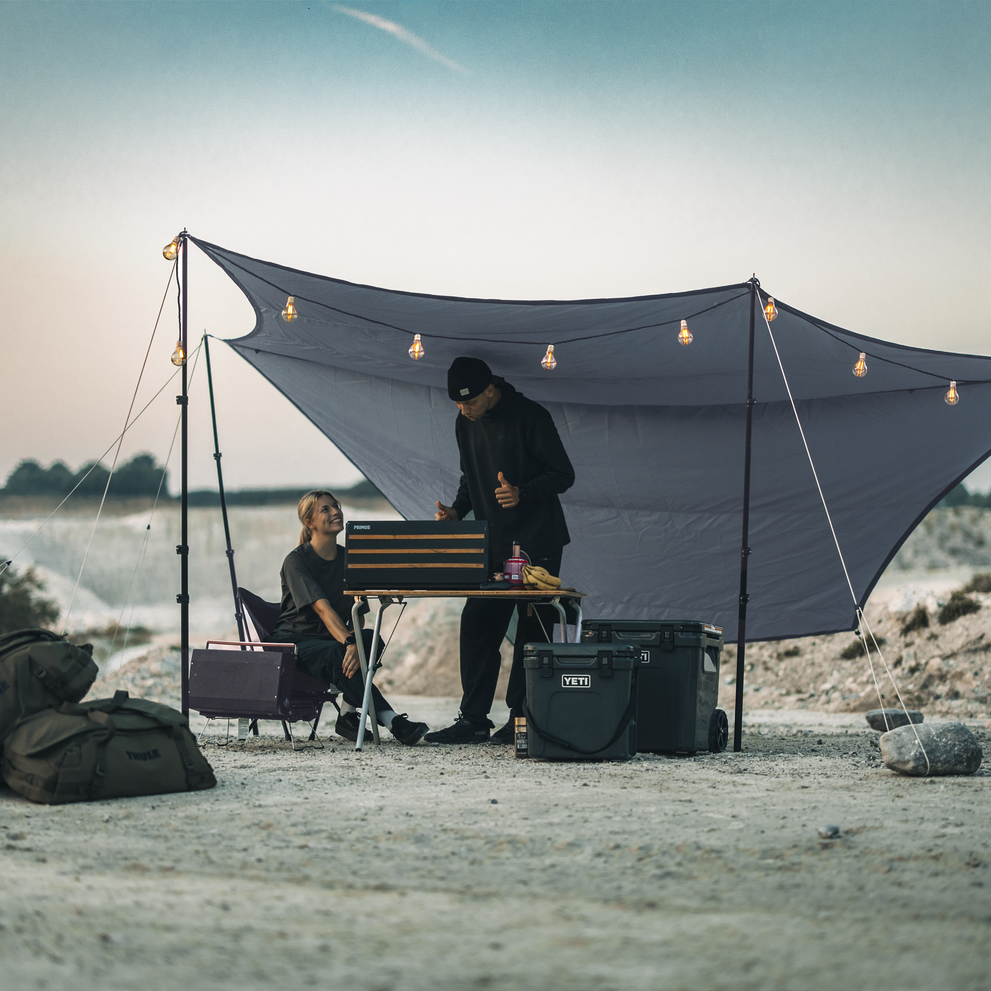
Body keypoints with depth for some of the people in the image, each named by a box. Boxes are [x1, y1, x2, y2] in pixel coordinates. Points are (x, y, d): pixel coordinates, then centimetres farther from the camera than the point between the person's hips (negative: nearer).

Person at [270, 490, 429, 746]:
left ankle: (348, 714, -21)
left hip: (333, 639, 5)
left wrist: (358, 644, -21)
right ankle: (392, 720, -45)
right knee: (339, 655, -36)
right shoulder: (296, 560, -10)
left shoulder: (349, 558, 8)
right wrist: (349, 643, -40)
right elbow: (322, 608, -25)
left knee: (370, 638, -28)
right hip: (296, 639, -5)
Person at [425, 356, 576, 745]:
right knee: (477, 626, 0)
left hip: (537, 544, -6)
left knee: (532, 632, -2)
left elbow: (563, 475, -10)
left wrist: (522, 493, -26)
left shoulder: (530, 417, -12)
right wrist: (457, 511, 1)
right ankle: (473, 719, 4)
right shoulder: (465, 423, 8)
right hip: (492, 545, 6)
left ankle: (521, 718, 4)